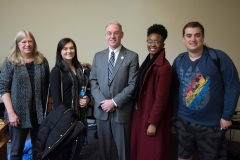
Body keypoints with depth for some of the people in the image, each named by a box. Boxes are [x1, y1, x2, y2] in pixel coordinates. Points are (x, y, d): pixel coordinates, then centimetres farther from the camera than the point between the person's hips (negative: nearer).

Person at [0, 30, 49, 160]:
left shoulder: (42, 61, 4)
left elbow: (46, 85, 7)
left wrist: (44, 107, 2)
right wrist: (11, 112, -13)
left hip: (39, 112, 3)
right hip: (19, 113, -2)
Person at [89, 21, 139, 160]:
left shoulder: (132, 56, -5)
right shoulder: (98, 56, 8)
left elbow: (133, 85, -11)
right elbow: (93, 81, 5)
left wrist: (115, 102, -16)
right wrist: (102, 101, -9)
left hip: (122, 111, -3)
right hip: (101, 110, 4)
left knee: (124, 148, 12)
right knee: (103, 147, 17)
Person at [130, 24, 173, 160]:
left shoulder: (164, 67, -21)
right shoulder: (148, 61, 7)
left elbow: (162, 97, -21)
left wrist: (153, 122, -17)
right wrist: (138, 110, 13)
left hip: (154, 117, -8)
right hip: (142, 113, 9)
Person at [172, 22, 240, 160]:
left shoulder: (219, 57, -12)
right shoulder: (179, 61, 0)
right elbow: (175, 89, 5)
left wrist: (227, 116, -10)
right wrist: (175, 113, 6)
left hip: (212, 124, -3)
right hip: (183, 121, 3)